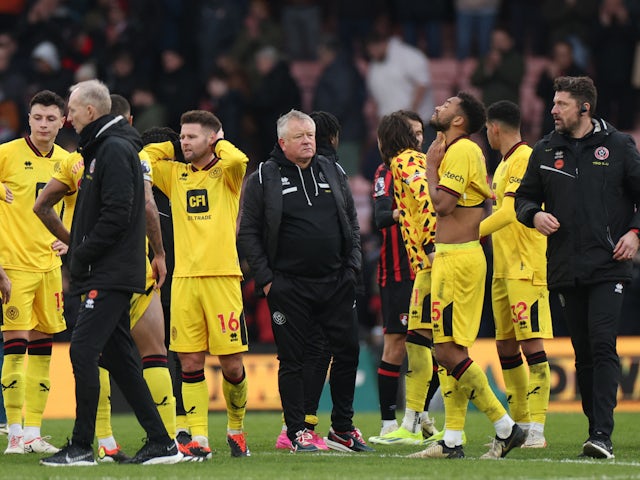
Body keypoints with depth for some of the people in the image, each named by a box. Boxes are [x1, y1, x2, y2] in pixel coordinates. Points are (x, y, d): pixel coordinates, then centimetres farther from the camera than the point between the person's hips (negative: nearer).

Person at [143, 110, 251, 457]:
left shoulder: (225, 174, 3)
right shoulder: (175, 175, 14)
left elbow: (237, 159, -18)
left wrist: (218, 142, 0)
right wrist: (174, 147, 12)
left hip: (222, 278, -3)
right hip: (184, 279, 3)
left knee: (232, 364, -1)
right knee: (190, 362, -1)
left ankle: (236, 429, 18)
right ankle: (199, 439, 1)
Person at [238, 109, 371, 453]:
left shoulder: (333, 173, 10)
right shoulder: (263, 179, -2)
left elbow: (352, 223, 16)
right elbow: (248, 233, -2)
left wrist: (352, 267, 6)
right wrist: (265, 279, -8)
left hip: (336, 283, 4)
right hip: (288, 287, -4)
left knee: (347, 351, 4)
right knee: (292, 360, 0)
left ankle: (342, 429, 15)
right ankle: (297, 431, 7)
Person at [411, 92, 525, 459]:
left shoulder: (461, 151, -13)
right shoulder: (465, 151, 17)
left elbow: (442, 204, -21)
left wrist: (431, 166, -8)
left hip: (458, 259, -10)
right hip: (451, 256, 10)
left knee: (450, 352, -11)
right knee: (450, 351, 9)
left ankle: (506, 428, -9)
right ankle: (452, 440, 10)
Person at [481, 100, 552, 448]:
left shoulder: (524, 159, -12)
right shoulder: (505, 164, 19)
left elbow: (510, 212, -21)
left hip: (526, 267, -10)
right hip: (504, 269, 10)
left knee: (531, 342, -12)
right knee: (506, 345, 11)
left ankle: (536, 429, -15)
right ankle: (520, 425, 17)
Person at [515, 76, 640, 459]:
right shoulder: (546, 151, 11)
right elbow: (524, 197, 18)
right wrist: (535, 214, -4)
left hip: (609, 266, -4)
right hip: (566, 267, 4)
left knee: (603, 346, -14)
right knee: (583, 352, 6)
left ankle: (602, 434, -20)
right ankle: (598, 428, 13)